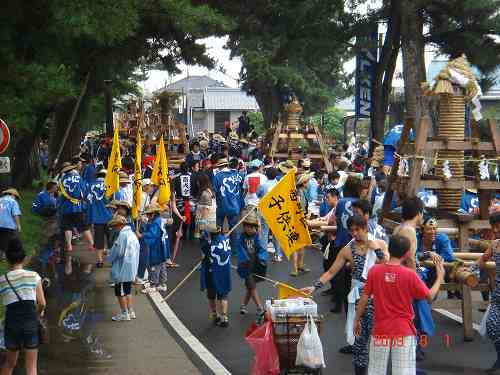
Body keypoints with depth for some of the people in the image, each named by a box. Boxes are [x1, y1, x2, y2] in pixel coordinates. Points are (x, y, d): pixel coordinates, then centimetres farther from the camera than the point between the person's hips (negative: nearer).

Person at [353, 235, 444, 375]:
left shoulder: (374, 270, -5)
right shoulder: (410, 275, -11)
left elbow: (364, 298, 0)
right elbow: (430, 296, -1)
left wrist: (357, 320, 13)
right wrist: (440, 277, 14)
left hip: (380, 331, 2)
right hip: (403, 332, -2)